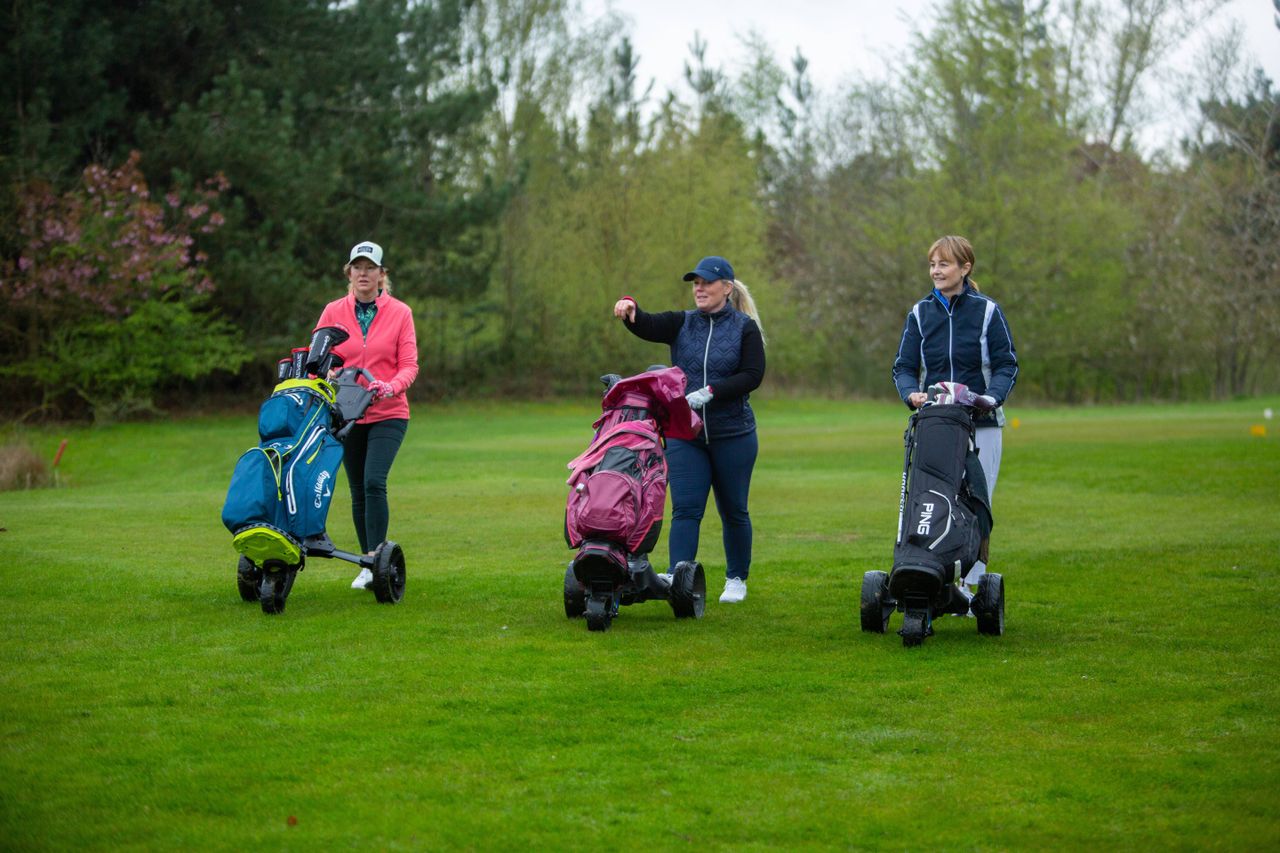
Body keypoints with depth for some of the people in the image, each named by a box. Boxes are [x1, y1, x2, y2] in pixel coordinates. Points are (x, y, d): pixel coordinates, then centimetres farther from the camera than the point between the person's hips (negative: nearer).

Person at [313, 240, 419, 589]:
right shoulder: (333, 312, 4)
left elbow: (409, 364, -4)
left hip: (388, 413, -3)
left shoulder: (400, 313, -1)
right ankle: (368, 563, 18)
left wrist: (391, 386, -25)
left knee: (374, 481, -20)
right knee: (358, 491, 8)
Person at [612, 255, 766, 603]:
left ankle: (736, 580, 25)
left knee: (733, 510, 10)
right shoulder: (682, 324, 6)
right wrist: (629, 310, -35)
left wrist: (711, 392, -22)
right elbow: (646, 327, -12)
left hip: (733, 435, -2)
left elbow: (752, 376, -11)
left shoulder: (745, 328, -1)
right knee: (685, 510, -7)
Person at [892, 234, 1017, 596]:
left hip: (980, 424, -2)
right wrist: (911, 393, -16)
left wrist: (992, 396, -20)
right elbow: (904, 366, 6)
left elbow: (1007, 365, -1)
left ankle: (969, 586, 5)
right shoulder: (920, 313, 8)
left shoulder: (987, 311, 1)